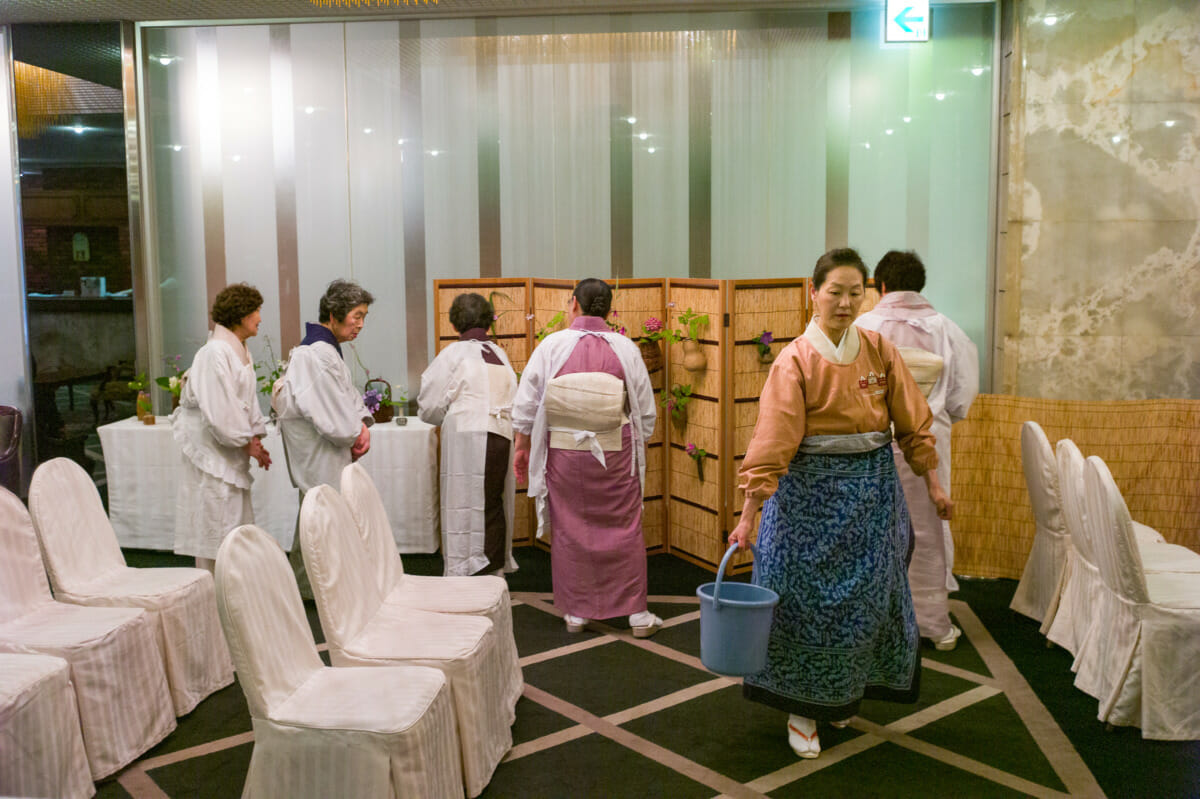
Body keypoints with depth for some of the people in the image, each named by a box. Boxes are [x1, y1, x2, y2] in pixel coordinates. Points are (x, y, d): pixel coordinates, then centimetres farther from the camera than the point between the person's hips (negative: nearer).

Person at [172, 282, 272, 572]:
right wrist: (248, 443, -14)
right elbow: (218, 412, -21)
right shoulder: (215, 353, -18)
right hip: (212, 453, -10)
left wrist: (255, 437, 6)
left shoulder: (239, 351, 12)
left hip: (232, 456, 10)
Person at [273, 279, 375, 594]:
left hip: (329, 457, 11)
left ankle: (304, 584, 26)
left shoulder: (328, 349, 12)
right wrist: (355, 434, -9)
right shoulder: (316, 354, -21)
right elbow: (330, 413, -23)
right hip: (319, 457, -11)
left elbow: (349, 395, 15)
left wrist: (362, 424, -2)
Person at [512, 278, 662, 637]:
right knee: (624, 530, 9)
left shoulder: (552, 345, -5)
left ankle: (576, 613, 19)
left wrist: (522, 447, 10)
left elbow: (526, 405, -2)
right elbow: (646, 412, 3)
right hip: (615, 455, 0)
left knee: (569, 532, 10)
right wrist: (638, 449, 17)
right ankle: (637, 613, 14)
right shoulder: (626, 349, -2)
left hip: (563, 453, 0)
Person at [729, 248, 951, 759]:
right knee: (806, 600, 2)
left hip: (872, 490, 4)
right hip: (811, 491, -4)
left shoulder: (879, 351, 1)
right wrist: (748, 514, -19)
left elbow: (912, 422, 7)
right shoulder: (795, 361, -10)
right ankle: (802, 706, 19)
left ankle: (842, 694, 33)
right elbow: (771, 443, -16)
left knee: (863, 599, 11)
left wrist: (933, 484, 6)